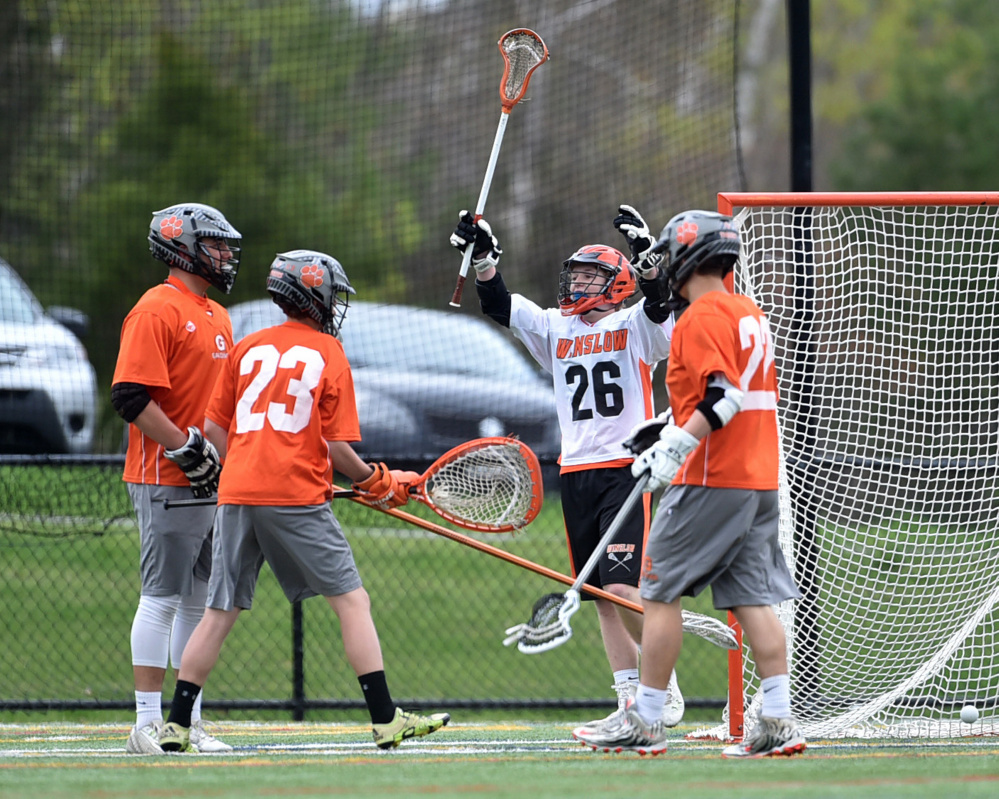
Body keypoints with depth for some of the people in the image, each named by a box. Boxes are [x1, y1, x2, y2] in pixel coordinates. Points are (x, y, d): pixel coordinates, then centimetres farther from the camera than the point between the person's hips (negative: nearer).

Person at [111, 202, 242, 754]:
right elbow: (132, 397, -18)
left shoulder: (217, 316, 18)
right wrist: (185, 449, -20)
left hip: (212, 482, 9)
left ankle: (191, 720, 15)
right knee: (162, 598, -8)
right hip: (166, 481, -9)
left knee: (200, 600, 10)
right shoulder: (157, 310, -11)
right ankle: (148, 724, -6)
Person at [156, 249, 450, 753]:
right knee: (353, 601, 2)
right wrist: (376, 483, 11)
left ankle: (176, 725, 6)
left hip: (236, 495, 5)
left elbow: (213, 427, 12)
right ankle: (385, 720, -4)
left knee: (221, 612, 9)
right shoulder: (329, 353, 1)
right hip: (298, 499, -4)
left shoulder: (247, 348, 13)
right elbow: (337, 445, -4)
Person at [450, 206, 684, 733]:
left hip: (628, 467, -6)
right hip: (575, 472, 6)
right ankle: (631, 700, 9)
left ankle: (665, 685, 1)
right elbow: (500, 306, 5)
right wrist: (484, 258, -10)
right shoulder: (555, 330, 14)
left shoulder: (634, 327, 0)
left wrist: (645, 256, -36)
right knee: (603, 598, 5)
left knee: (623, 588, -16)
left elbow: (658, 303, -20)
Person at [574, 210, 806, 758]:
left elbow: (727, 395, -21)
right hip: (760, 480, 9)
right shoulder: (750, 315, 17)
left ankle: (645, 722, 0)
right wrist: (671, 436, 26)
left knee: (660, 591, -1)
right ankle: (779, 721, -3)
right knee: (752, 599, 5)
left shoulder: (703, 316, -11)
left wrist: (677, 444, -22)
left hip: (711, 481, -9)